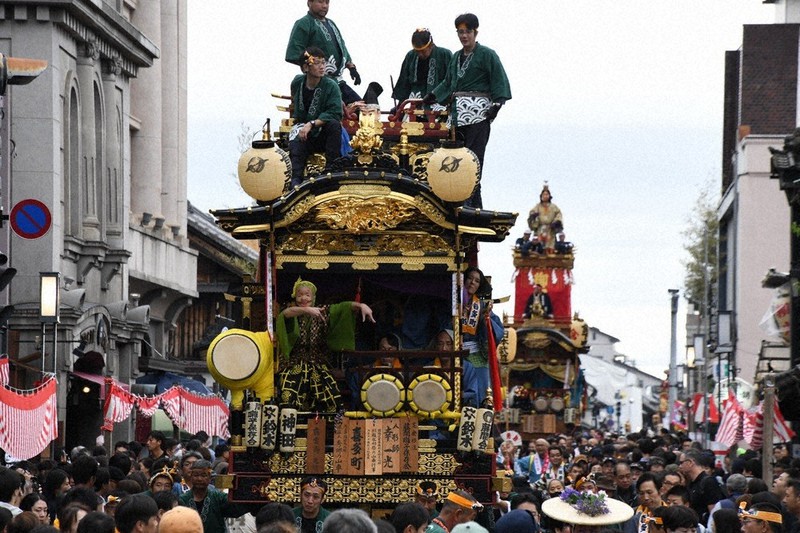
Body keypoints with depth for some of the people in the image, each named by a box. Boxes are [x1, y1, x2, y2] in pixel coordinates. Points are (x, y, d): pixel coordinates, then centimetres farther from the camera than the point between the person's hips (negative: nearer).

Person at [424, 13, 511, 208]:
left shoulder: (486, 55, -2)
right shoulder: (456, 57, 19)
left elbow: (499, 82, -7)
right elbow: (448, 83, 28)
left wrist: (496, 104, -17)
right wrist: (431, 97, 19)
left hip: (478, 113, -7)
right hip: (459, 114, 7)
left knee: (473, 157, -12)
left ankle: (473, 203, -15)